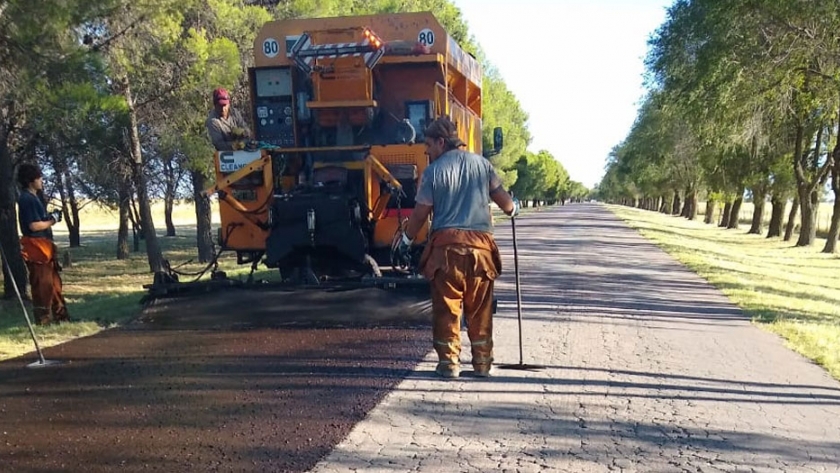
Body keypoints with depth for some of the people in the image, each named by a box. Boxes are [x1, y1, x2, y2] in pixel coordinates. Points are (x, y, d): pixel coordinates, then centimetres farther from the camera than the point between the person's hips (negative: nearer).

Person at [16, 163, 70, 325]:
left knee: (53, 282, 15)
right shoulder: (27, 199, -15)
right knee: (42, 284, -4)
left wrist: (50, 217, 6)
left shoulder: (32, 197, 16)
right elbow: (33, 226, -20)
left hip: (43, 246, 10)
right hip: (36, 247, -10)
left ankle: (60, 315, 23)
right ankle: (43, 319, 3)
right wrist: (52, 220, -7)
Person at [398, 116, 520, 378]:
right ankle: (483, 362, 18)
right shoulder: (481, 163, 9)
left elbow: (420, 213, 0)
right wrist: (513, 208, 35)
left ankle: (449, 362, 9)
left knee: (446, 308, 7)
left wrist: (407, 239, 16)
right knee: (480, 309, 11)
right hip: (480, 244, 3)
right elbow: (503, 199, 12)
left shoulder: (433, 171, 0)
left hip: (446, 244, -3)